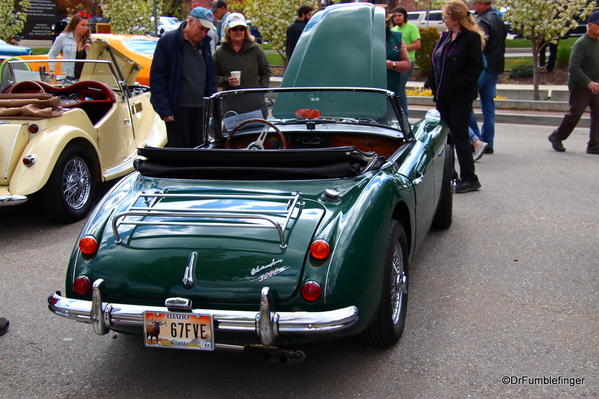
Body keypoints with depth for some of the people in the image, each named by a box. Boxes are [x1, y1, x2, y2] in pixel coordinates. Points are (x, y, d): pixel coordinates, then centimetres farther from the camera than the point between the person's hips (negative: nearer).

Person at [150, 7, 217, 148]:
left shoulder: (204, 44, 12)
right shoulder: (168, 41, -6)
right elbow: (157, 78, -8)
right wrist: (163, 110, -13)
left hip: (201, 108, 6)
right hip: (178, 109, -6)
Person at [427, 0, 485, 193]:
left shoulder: (471, 38, -10)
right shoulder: (445, 37, 14)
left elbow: (476, 67, -16)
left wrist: (457, 86, -19)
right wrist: (434, 85, 7)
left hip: (460, 96, -8)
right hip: (443, 95, 8)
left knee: (459, 136, -5)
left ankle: (469, 179, 2)